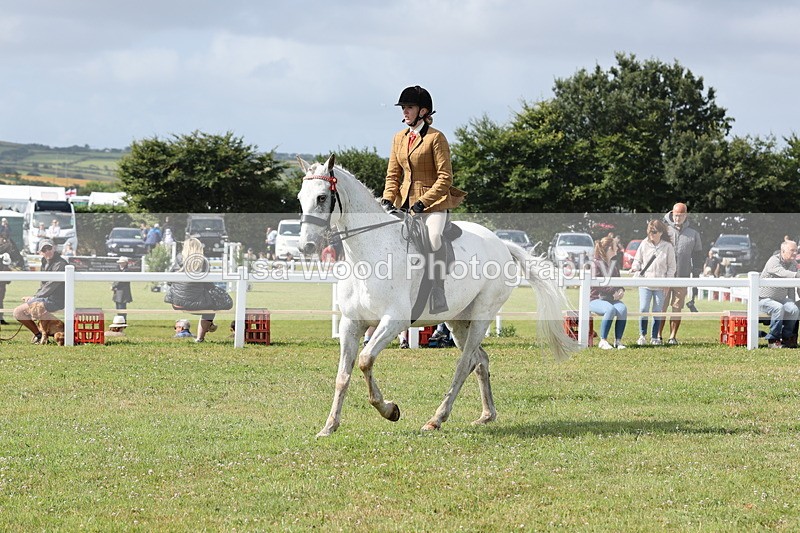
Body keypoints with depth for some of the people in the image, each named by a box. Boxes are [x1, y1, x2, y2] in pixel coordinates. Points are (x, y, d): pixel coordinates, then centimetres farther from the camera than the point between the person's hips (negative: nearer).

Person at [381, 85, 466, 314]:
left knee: (433, 237, -31)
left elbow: (445, 177, -12)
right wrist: (388, 199, -3)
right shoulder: (399, 138, 13)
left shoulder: (436, 138, -7)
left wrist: (422, 203, -20)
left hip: (433, 203, -7)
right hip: (406, 202, 7)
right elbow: (393, 174, 15)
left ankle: (438, 295, -30)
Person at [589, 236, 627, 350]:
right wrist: (614, 292, -19)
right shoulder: (595, 263, -5)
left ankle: (618, 340, -24)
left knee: (623, 309, -29)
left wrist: (621, 290, -3)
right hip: (595, 299, -5)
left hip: (612, 299, 5)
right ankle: (603, 341, -28)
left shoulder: (615, 263, 16)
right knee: (610, 309, -37)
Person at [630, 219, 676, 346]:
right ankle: (642, 335, 3)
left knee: (657, 311, 4)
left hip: (660, 285, -1)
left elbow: (671, 266, 4)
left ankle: (655, 337, 13)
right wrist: (636, 270, -4)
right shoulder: (644, 244, 4)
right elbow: (637, 260, 15)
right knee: (643, 309, -7)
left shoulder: (668, 247, 0)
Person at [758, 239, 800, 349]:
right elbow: (782, 273, -38)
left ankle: (786, 338, -7)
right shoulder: (774, 261, -17)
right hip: (764, 299, -7)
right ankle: (773, 340, -24)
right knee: (779, 308, -35)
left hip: (781, 298, 7)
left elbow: (791, 287, 12)